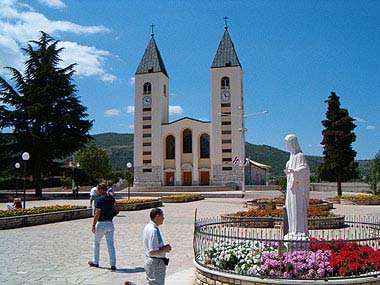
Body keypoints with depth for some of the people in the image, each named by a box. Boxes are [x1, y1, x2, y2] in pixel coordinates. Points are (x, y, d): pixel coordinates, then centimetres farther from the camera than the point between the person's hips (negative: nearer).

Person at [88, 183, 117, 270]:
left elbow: (97, 213, -19)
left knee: (96, 243, 16)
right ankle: (113, 264, -2)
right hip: (110, 223, 5)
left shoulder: (100, 199, -14)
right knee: (111, 244, 4)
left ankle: (95, 262, 28)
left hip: (101, 224, -5)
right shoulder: (112, 199, 7)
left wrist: (93, 225, -17)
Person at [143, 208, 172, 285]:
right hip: (156, 264, -10)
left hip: (149, 261, 10)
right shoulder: (153, 231, -24)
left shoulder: (148, 227, 7)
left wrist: (164, 247, 7)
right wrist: (165, 249, -14)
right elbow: (152, 252, -26)